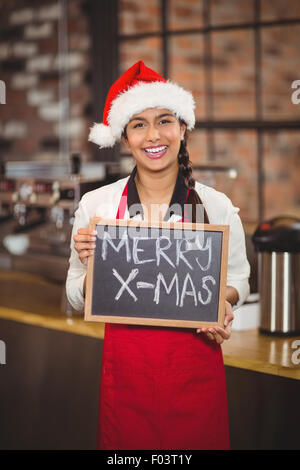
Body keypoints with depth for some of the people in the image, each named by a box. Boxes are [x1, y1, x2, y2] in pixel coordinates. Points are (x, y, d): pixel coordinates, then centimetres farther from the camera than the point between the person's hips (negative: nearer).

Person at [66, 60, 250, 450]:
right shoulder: (95, 205, -3)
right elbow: (79, 299, 4)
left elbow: (238, 280, 10)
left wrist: (222, 301, -11)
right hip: (126, 371, 0)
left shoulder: (216, 206, -3)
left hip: (195, 371, 0)